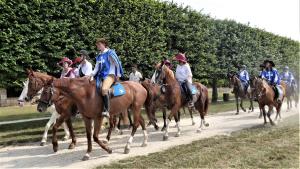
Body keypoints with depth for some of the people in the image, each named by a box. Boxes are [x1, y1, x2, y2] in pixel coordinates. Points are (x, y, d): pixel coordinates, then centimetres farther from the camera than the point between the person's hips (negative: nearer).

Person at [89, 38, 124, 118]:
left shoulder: (110, 53, -3)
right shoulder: (99, 56, 17)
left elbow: (117, 63, -2)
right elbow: (97, 68, 14)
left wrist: (118, 74, -1)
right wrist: (92, 74, -4)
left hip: (110, 75, -9)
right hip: (101, 76, 9)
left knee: (104, 89, -33)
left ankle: (106, 110, -34)